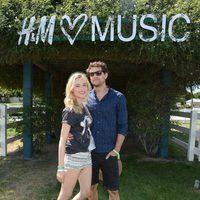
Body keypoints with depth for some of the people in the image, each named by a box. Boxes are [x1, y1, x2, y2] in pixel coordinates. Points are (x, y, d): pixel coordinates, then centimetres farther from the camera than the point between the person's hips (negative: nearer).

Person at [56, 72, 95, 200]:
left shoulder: (85, 108, 8)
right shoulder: (70, 111, -15)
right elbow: (62, 140, -16)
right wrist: (61, 167, -17)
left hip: (86, 155, 7)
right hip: (73, 157, -7)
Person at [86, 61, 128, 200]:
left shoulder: (118, 97, -4)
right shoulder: (86, 98, 3)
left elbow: (123, 126, -4)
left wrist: (116, 150, -8)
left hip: (109, 153, -2)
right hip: (90, 152, 2)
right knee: (92, 187, 15)